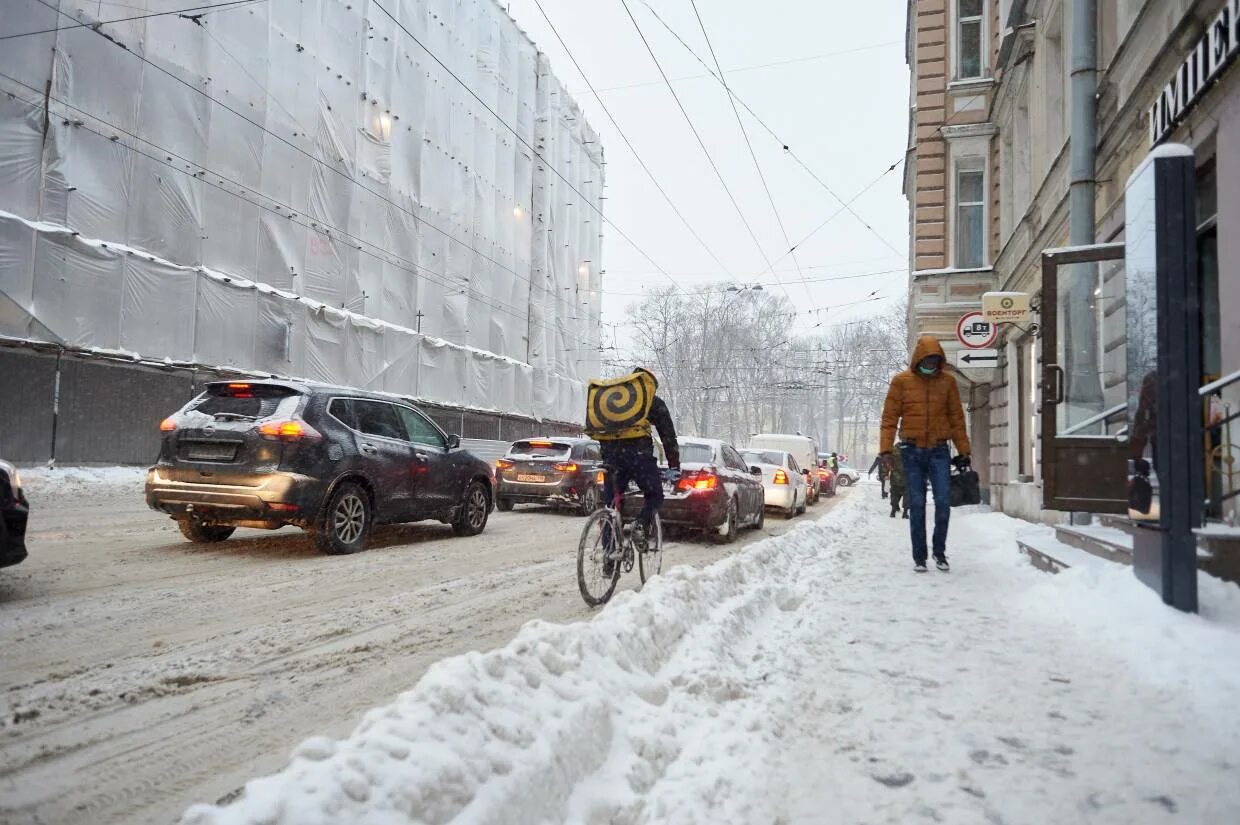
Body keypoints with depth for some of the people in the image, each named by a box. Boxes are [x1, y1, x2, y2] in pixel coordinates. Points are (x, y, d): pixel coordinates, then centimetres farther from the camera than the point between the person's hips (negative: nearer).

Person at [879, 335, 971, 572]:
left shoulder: (948, 381, 5)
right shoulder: (901, 381, 0)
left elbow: (957, 418, 10)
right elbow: (889, 417, -1)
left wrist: (963, 451, 7)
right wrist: (887, 449, -10)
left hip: (939, 451, 1)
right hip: (912, 451, -1)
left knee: (944, 502, -4)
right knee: (917, 505, 2)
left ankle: (940, 552, 14)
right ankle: (919, 556, 11)